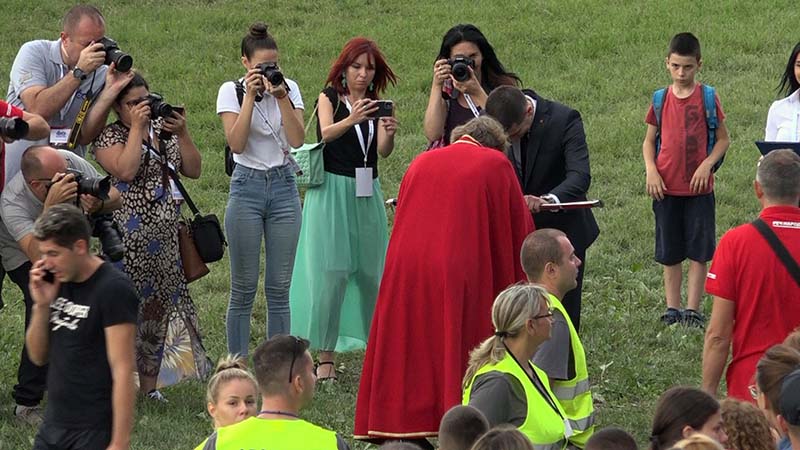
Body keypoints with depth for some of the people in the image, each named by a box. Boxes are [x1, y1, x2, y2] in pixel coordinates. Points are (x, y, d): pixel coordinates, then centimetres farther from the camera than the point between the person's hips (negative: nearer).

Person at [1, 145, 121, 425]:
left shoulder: (70, 163, -28)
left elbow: (114, 196, -16)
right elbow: (39, 256, -51)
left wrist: (98, 205, -40)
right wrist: (51, 205, -59)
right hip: (23, 257, -6)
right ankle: (26, 404, -18)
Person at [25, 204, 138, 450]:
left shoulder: (113, 289, -14)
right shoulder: (58, 284, 7)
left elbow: (123, 371, -17)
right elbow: (38, 356, 14)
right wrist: (42, 305, -3)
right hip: (53, 427, 7)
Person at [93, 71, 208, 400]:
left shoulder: (163, 129, 14)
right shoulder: (109, 137, -4)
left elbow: (193, 171, 10)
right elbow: (126, 170, -22)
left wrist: (182, 134, -4)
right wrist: (137, 127, -16)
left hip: (166, 240, 6)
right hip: (129, 240, -6)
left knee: (160, 309, 8)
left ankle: (149, 384, 15)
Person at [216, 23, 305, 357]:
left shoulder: (289, 89, 4)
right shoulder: (231, 91, -2)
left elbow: (297, 140, -9)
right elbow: (236, 143, -16)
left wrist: (281, 96, -17)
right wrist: (250, 96, -18)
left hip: (284, 186, 2)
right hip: (247, 187, -2)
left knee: (279, 288, 4)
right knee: (244, 288, 0)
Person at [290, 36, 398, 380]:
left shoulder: (375, 105, 11)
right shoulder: (329, 98, 1)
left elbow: (383, 151, -4)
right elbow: (326, 133, -19)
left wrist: (390, 133, -27)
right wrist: (352, 119, -39)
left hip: (367, 195, 4)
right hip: (332, 191, -4)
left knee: (372, 271, 4)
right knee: (331, 272, -10)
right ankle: (326, 356, -9)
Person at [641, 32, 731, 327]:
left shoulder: (707, 98, -2)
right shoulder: (660, 99, 4)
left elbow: (723, 139, 3)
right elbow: (649, 141, 11)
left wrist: (707, 164, -13)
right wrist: (651, 171, -6)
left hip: (699, 187, -2)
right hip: (666, 188, 2)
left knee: (699, 251, 0)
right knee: (670, 253, 7)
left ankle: (693, 310, 5)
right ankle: (672, 309, 14)